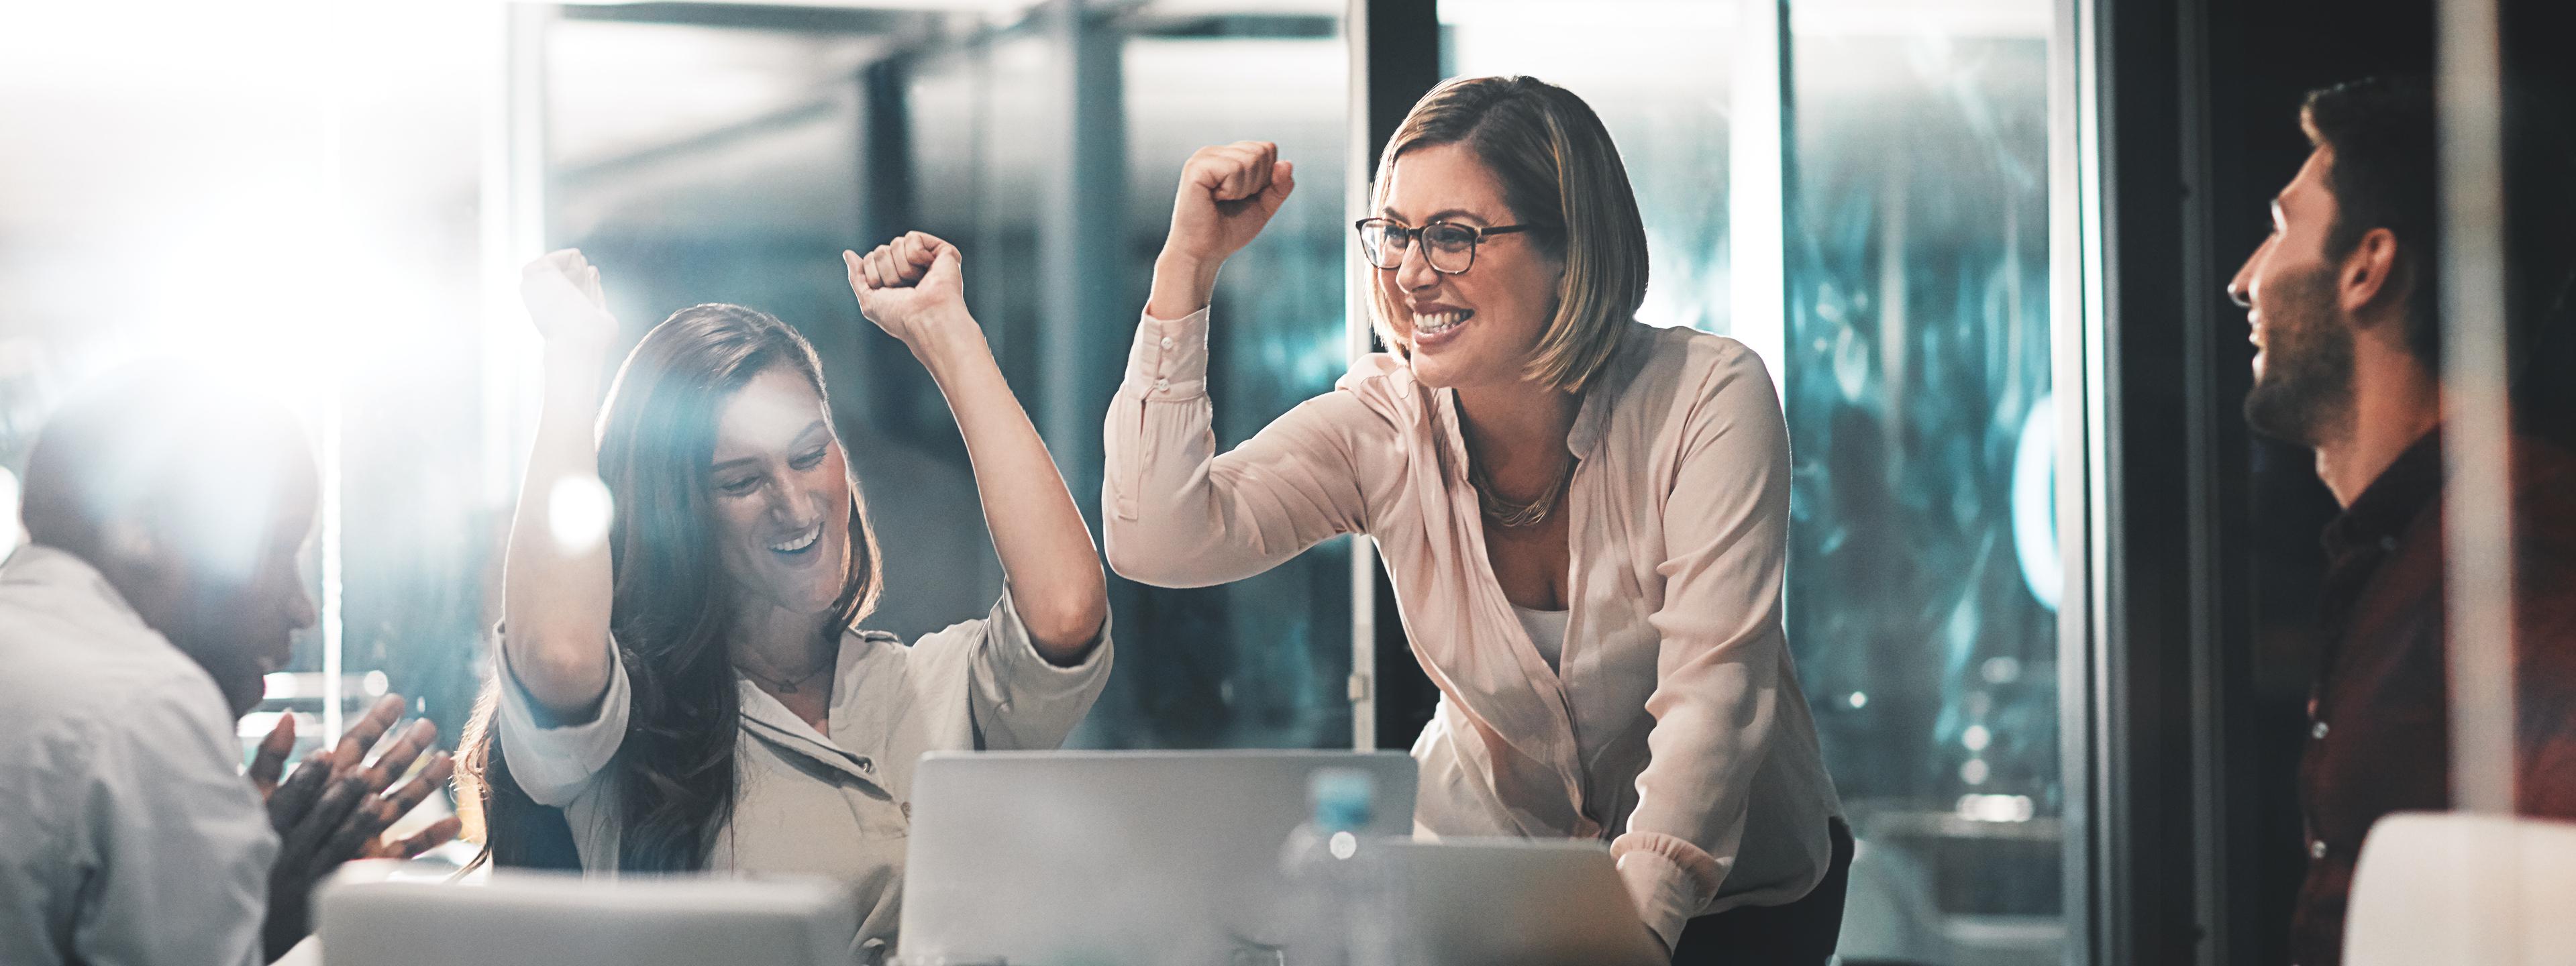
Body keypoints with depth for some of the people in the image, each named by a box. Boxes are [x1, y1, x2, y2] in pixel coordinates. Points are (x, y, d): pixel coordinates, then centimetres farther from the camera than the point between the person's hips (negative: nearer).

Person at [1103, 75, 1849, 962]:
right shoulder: (1382, 422, -10)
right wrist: (1188, 264, -23)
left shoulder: (1706, 398, -18)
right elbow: (1159, 541, -22)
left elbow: (1712, 696, -24)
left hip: (1729, 887, -2)